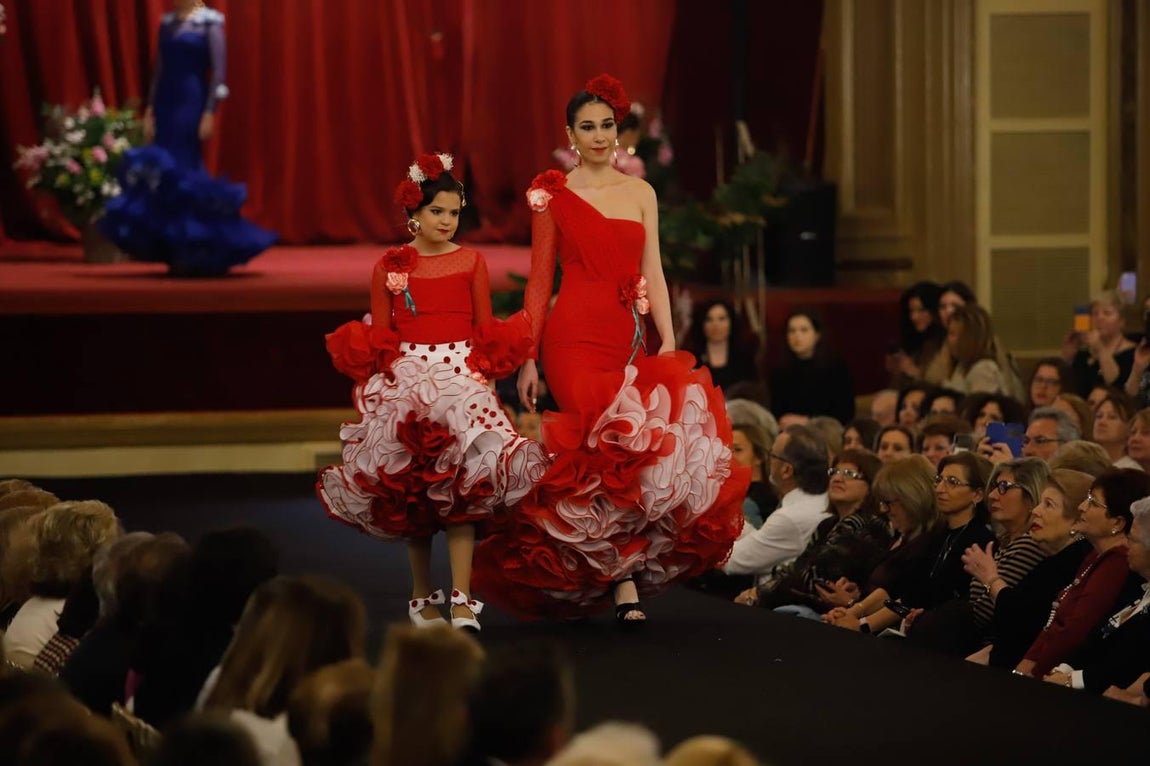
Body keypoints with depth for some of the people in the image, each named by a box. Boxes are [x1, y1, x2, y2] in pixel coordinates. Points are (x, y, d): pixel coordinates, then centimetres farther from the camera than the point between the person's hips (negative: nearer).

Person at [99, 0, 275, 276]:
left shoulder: (209, 22, -5)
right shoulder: (167, 23, 13)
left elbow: (219, 71, -10)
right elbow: (159, 70, 15)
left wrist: (210, 113, -16)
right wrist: (150, 110, 9)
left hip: (191, 105, -6)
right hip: (167, 105, 7)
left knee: (182, 171, -10)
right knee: (163, 172, 2)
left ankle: (193, 253, -3)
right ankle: (180, 252, 8)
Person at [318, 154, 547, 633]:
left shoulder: (471, 262, 7)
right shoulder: (390, 267, 7)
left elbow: (487, 334, 8)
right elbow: (375, 341, 9)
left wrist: (485, 377, -3)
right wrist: (371, 381, -1)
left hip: (461, 378, -1)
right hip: (404, 384, 1)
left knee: (460, 488, -13)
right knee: (411, 493, 0)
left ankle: (462, 603, -16)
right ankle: (422, 598, 12)